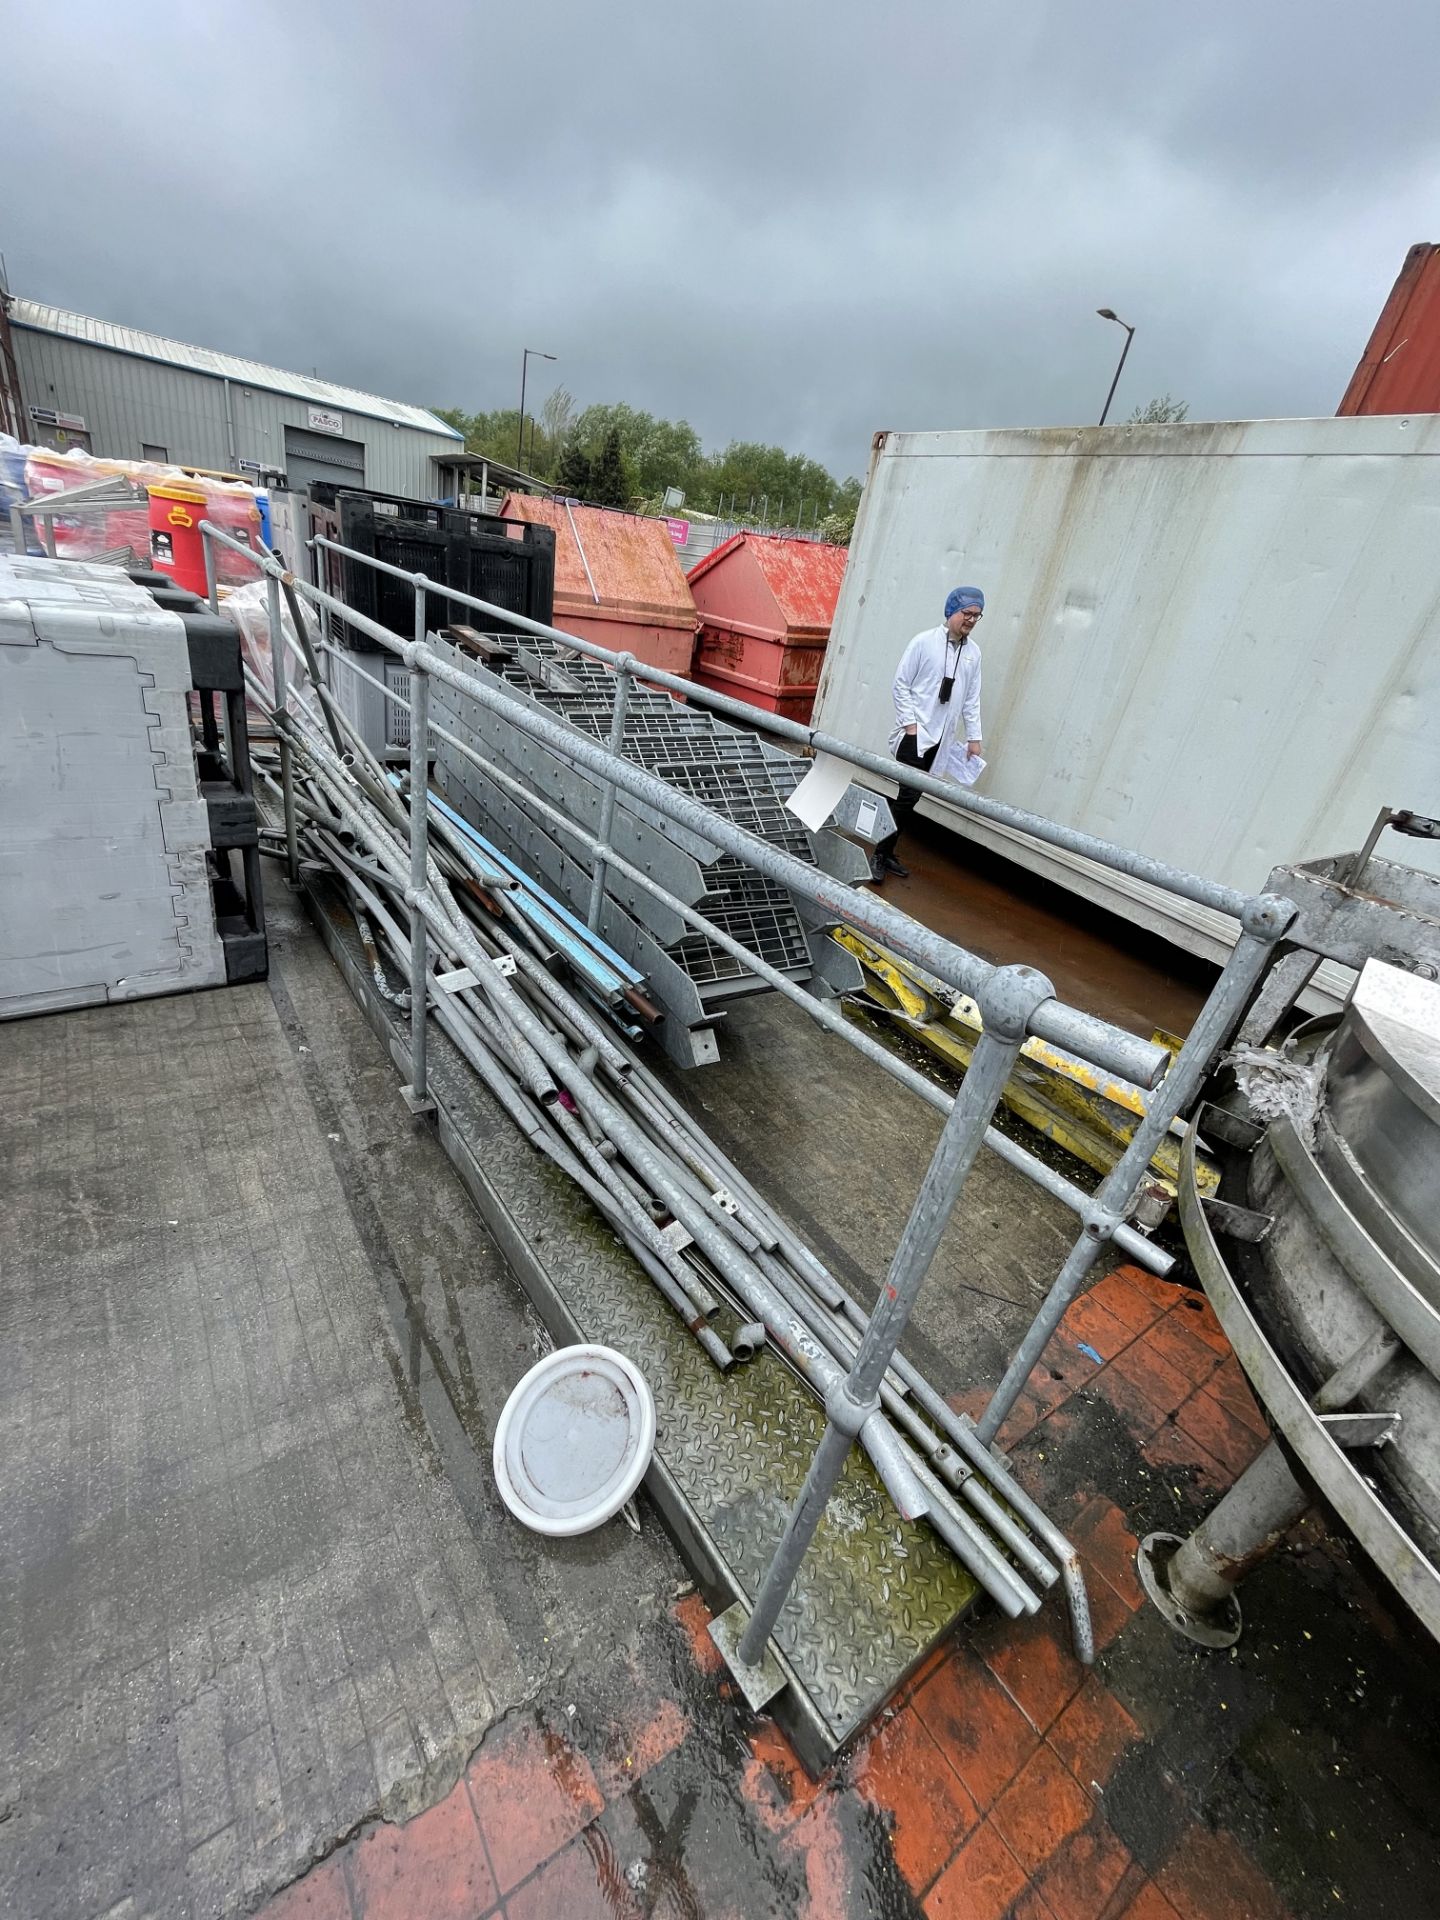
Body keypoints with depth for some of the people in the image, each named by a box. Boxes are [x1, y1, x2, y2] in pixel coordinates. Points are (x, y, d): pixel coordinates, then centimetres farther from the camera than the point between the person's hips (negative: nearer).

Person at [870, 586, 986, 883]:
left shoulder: (973, 652, 9)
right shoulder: (924, 641, -4)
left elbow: (972, 699, 12)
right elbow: (900, 685, -4)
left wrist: (974, 737, 8)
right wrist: (910, 723, -11)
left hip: (941, 738, 5)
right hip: (915, 732, -5)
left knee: (911, 797, 6)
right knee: (908, 795, -13)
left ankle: (887, 853, 14)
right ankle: (879, 855, -2)